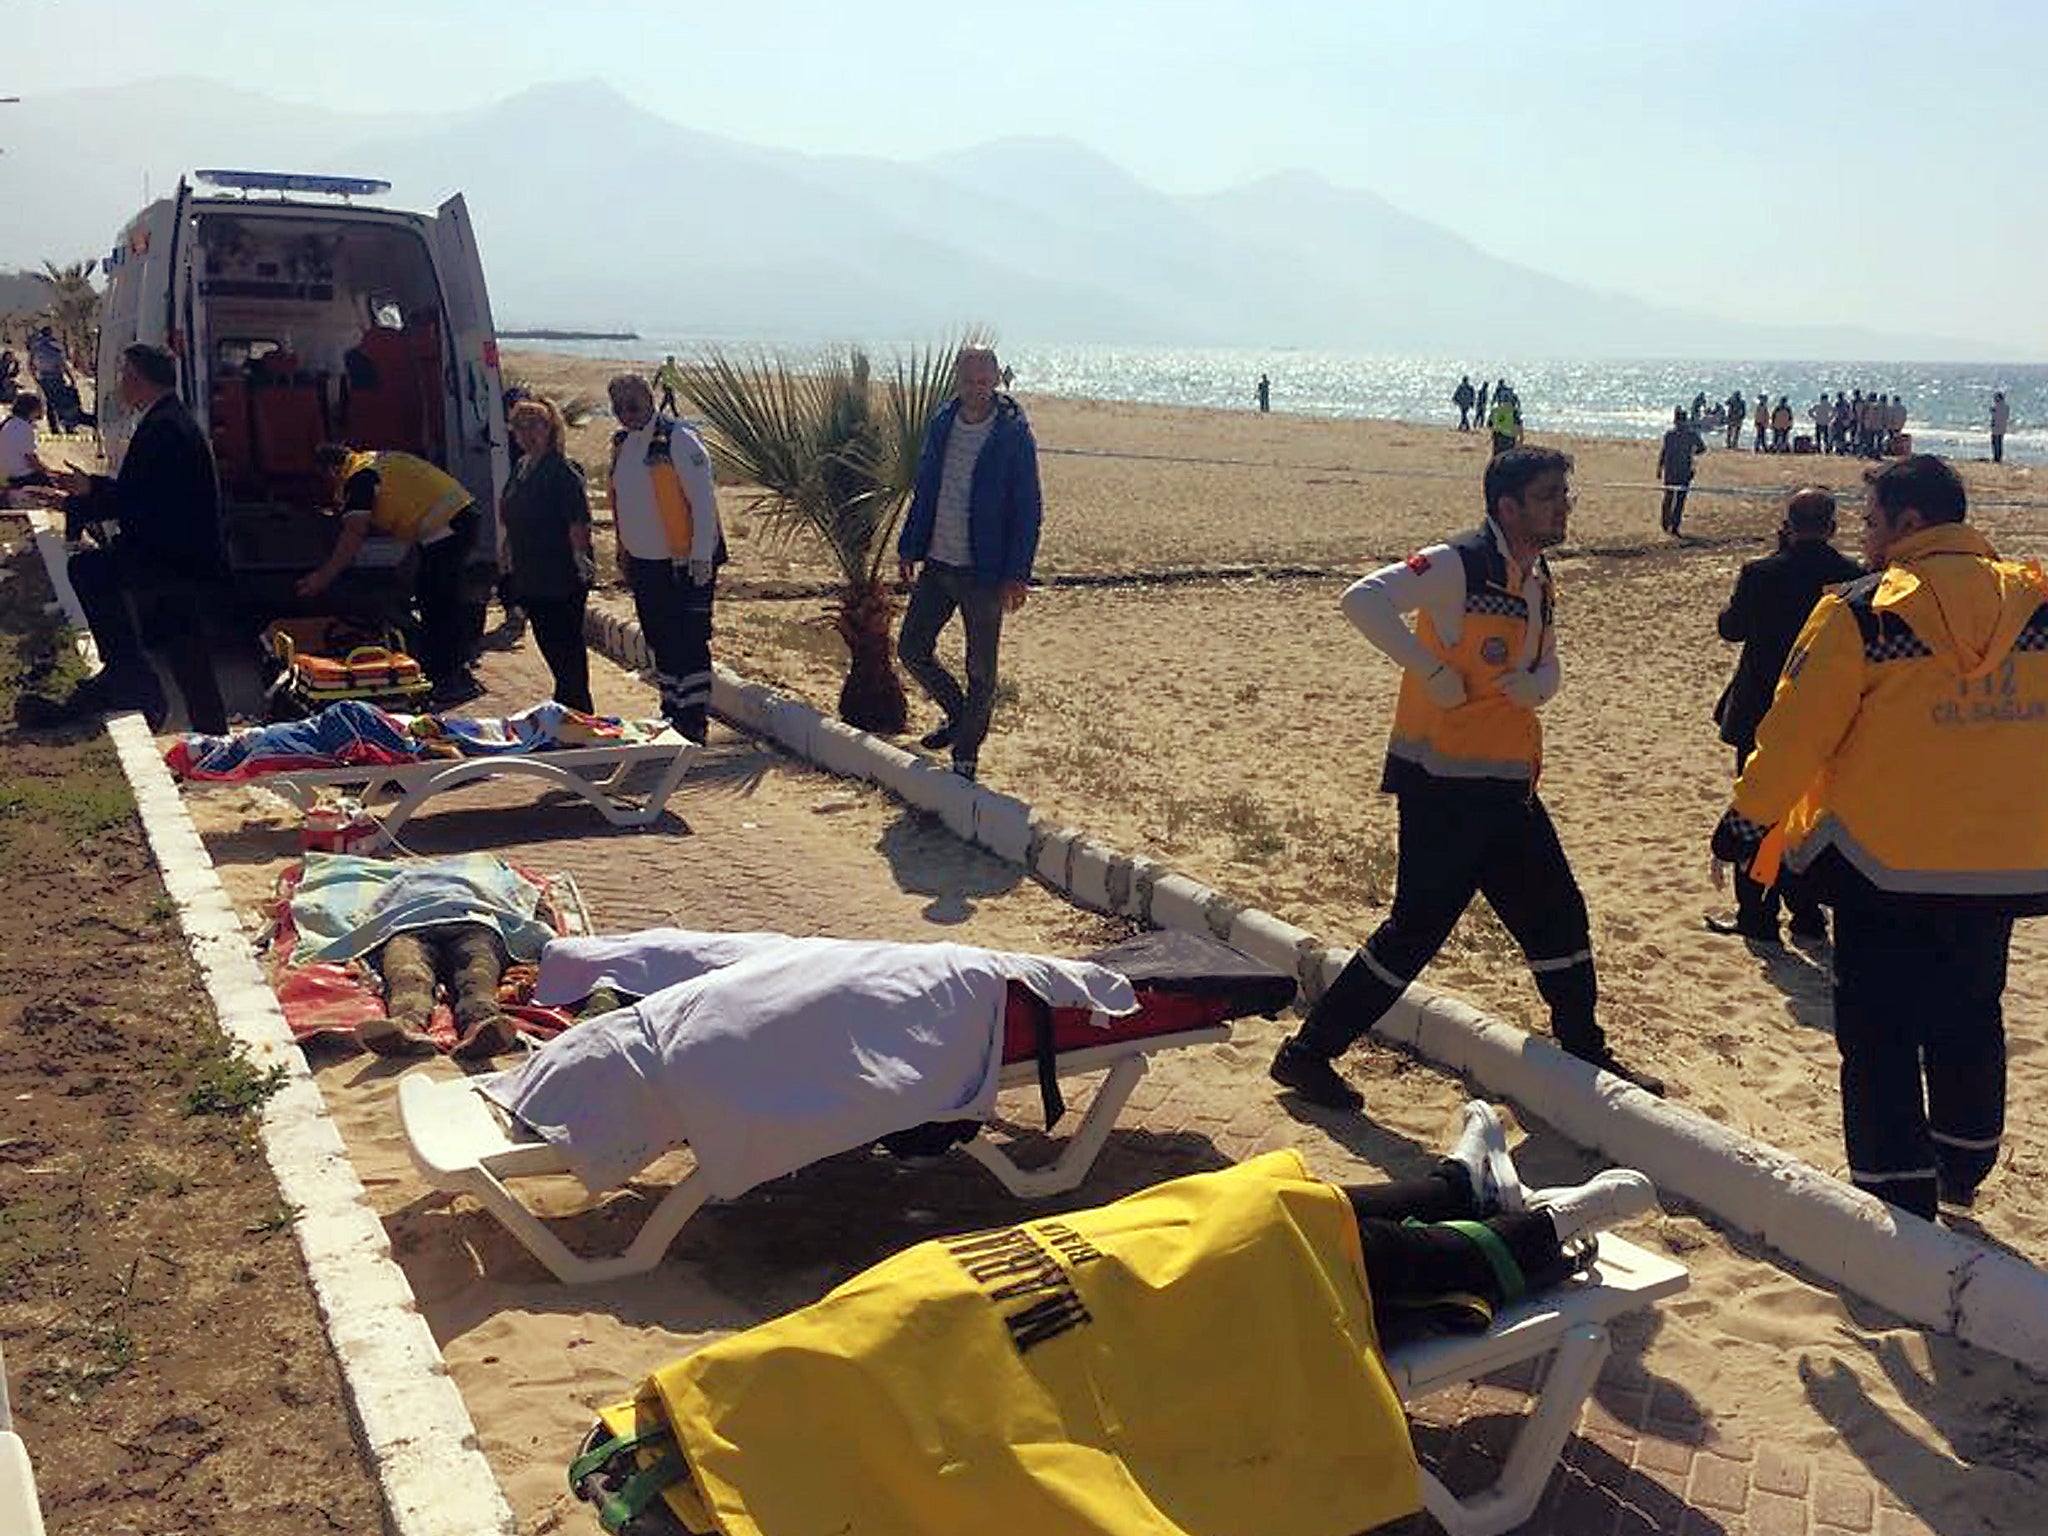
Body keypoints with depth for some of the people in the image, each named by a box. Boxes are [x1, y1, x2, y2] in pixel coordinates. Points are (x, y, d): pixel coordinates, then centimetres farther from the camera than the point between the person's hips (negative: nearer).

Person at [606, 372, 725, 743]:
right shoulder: (621, 444, 11)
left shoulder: (678, 440, -13)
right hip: (643, 564, 8)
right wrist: (624, 556, 18)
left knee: (689, 646, -5)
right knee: (659, 644, 14)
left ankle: (694, 725, 0)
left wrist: (701, 558, -19)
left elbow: (703, 501, -16)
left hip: (683, 564, -8)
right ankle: (671, 715, 25)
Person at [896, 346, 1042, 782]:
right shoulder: (942, 424, 5)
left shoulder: (1014, 435, -11)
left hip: (984, 572, -5)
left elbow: (1028, 510, -10)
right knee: (911, 649, 8)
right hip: (937, 565, 6)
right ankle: (959, 715, 30)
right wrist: (908, 548, 13)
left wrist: (1017, 576, -14)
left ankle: (966, 753, 20)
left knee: (981, 671, 4)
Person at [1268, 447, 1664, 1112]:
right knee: (1417, 928, -5)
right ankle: (1308, 1052, 7)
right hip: (1444, 787, -9)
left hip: (1509, 785, 9)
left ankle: (1586, 1053, 32)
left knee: (1558, 917, 14)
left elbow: (1546, 665, 23)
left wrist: (1533, 686, -1)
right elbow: (1364, 600, -27)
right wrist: (1432, 671, -24)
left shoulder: (1538, 579, 13)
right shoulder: (1460, 564, -15)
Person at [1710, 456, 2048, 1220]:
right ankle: (1962, 1171, 39)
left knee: (1880, 1036, 6)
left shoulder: (1862, 611, -13)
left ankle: (1899, 1197, 7)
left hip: (1885, 862, -5)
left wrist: (1747, 820, 2)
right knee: (1970, 1021, 23)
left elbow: (1796, 732, -11)